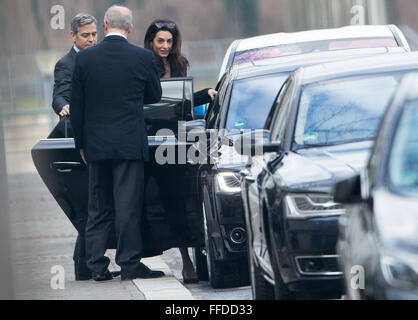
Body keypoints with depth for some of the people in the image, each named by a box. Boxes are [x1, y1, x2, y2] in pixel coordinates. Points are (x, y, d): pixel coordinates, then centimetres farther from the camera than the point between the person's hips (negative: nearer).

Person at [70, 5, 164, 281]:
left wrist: (81, 144, 11)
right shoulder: (143, 58, -6)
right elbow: (155, 95, 8)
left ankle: (97, 266, 10)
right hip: (130, 142, -2)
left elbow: (77, 106, 3)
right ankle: (130, 264, 0)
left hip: (96, 144, 2)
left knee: (98, 207, 10)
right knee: (128, 205, 0)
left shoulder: (84, 58, -1)